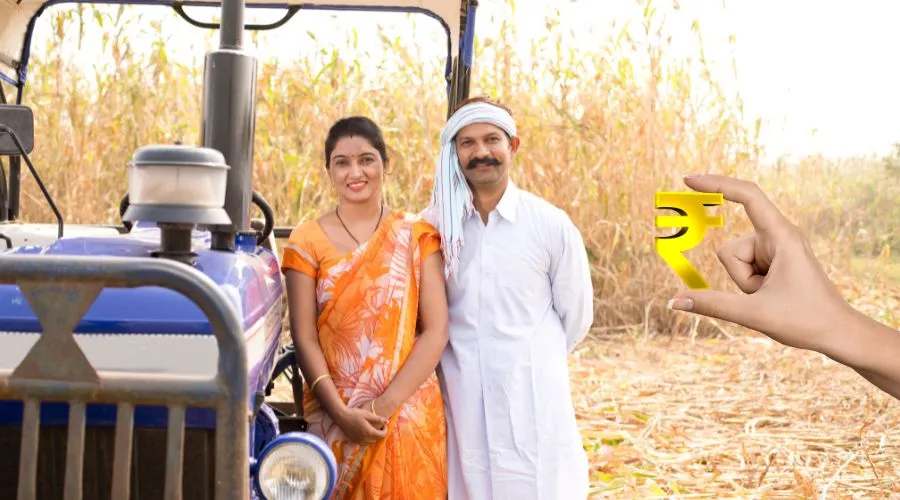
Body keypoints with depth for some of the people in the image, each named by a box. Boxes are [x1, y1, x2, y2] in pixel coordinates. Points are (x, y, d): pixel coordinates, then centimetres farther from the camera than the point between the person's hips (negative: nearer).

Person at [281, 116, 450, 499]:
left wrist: (385, 405, -14)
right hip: (334, 416, 0)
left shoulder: (416, 235, 2)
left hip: (408, 413, 1)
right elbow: (304, 339, -4)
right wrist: (341, 413, -15)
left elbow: (435, 331, -4)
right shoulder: (307, 241, 1)